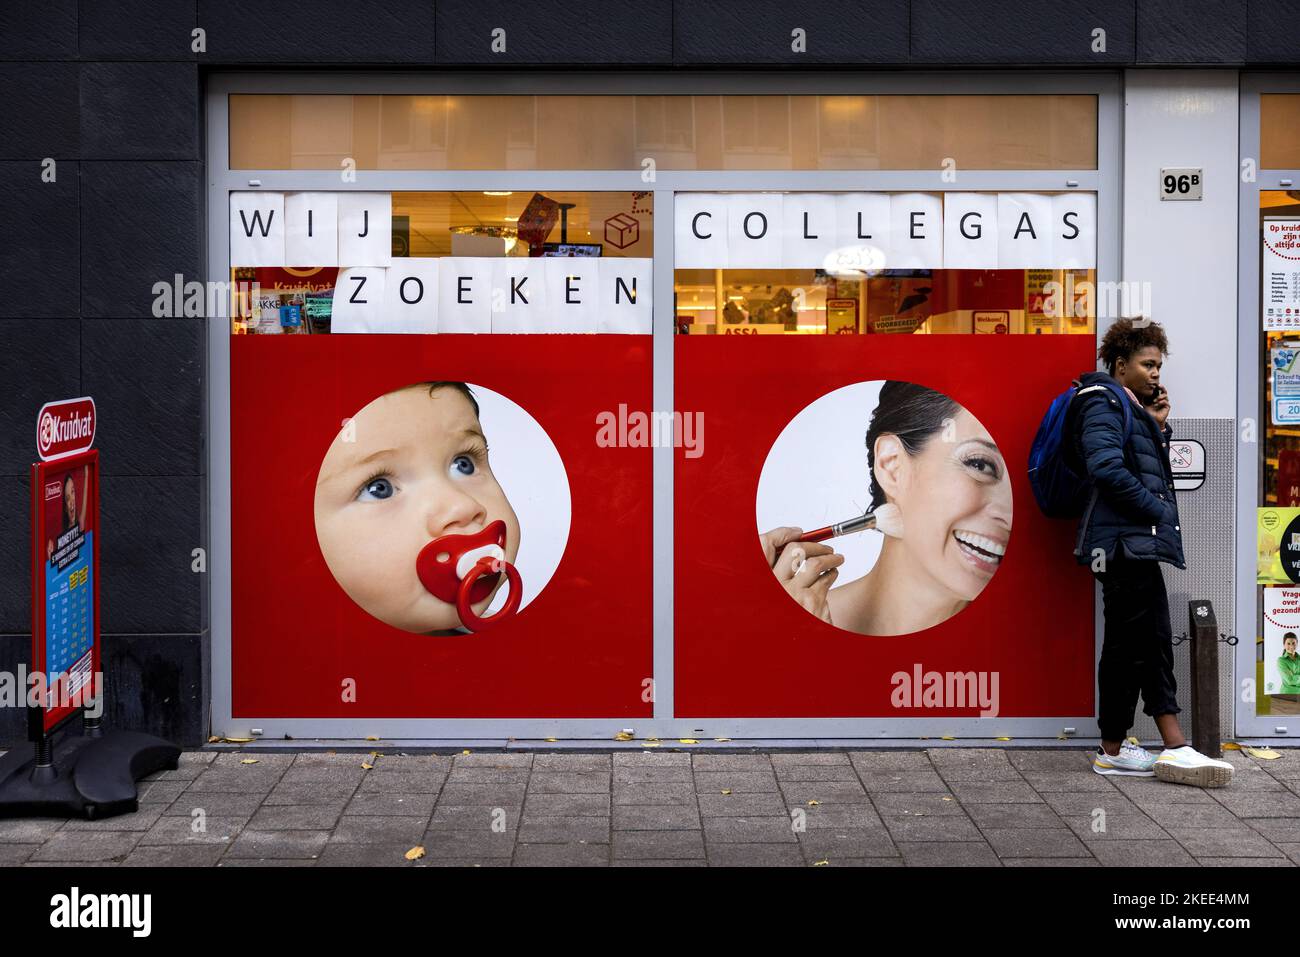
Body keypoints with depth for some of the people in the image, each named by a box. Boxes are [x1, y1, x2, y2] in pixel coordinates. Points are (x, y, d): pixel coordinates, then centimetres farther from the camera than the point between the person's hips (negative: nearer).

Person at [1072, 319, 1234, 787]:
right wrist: (1158, 508, -14)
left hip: (1138, 542, 10)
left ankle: (1175, 748, 4)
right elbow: (1106, 467, -21)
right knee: (1130, 645, -6)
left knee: (1153, 643, 5)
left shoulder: (1133, 408, 23)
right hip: (1124, 541, -10)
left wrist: (1158, 427, 9)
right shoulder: (1103, 402, -7)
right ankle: (1113, 750, 1)